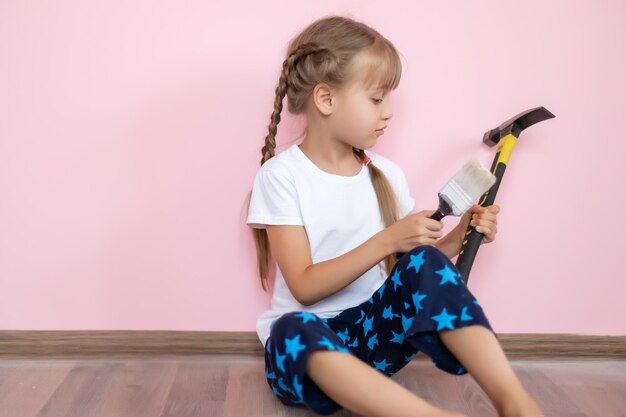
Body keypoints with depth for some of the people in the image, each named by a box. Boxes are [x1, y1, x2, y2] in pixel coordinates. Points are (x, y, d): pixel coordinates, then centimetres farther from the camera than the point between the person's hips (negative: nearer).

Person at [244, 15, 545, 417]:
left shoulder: (388, 174, 4)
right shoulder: (282, 176, -10)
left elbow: (413, 267, 10)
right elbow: (305, 287, -16)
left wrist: (457, 238, -7)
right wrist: (387, 240, -23)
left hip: (376, 327, 4)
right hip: (308, 340, -4)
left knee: (426, 264, -23)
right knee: (294, 328, -38)